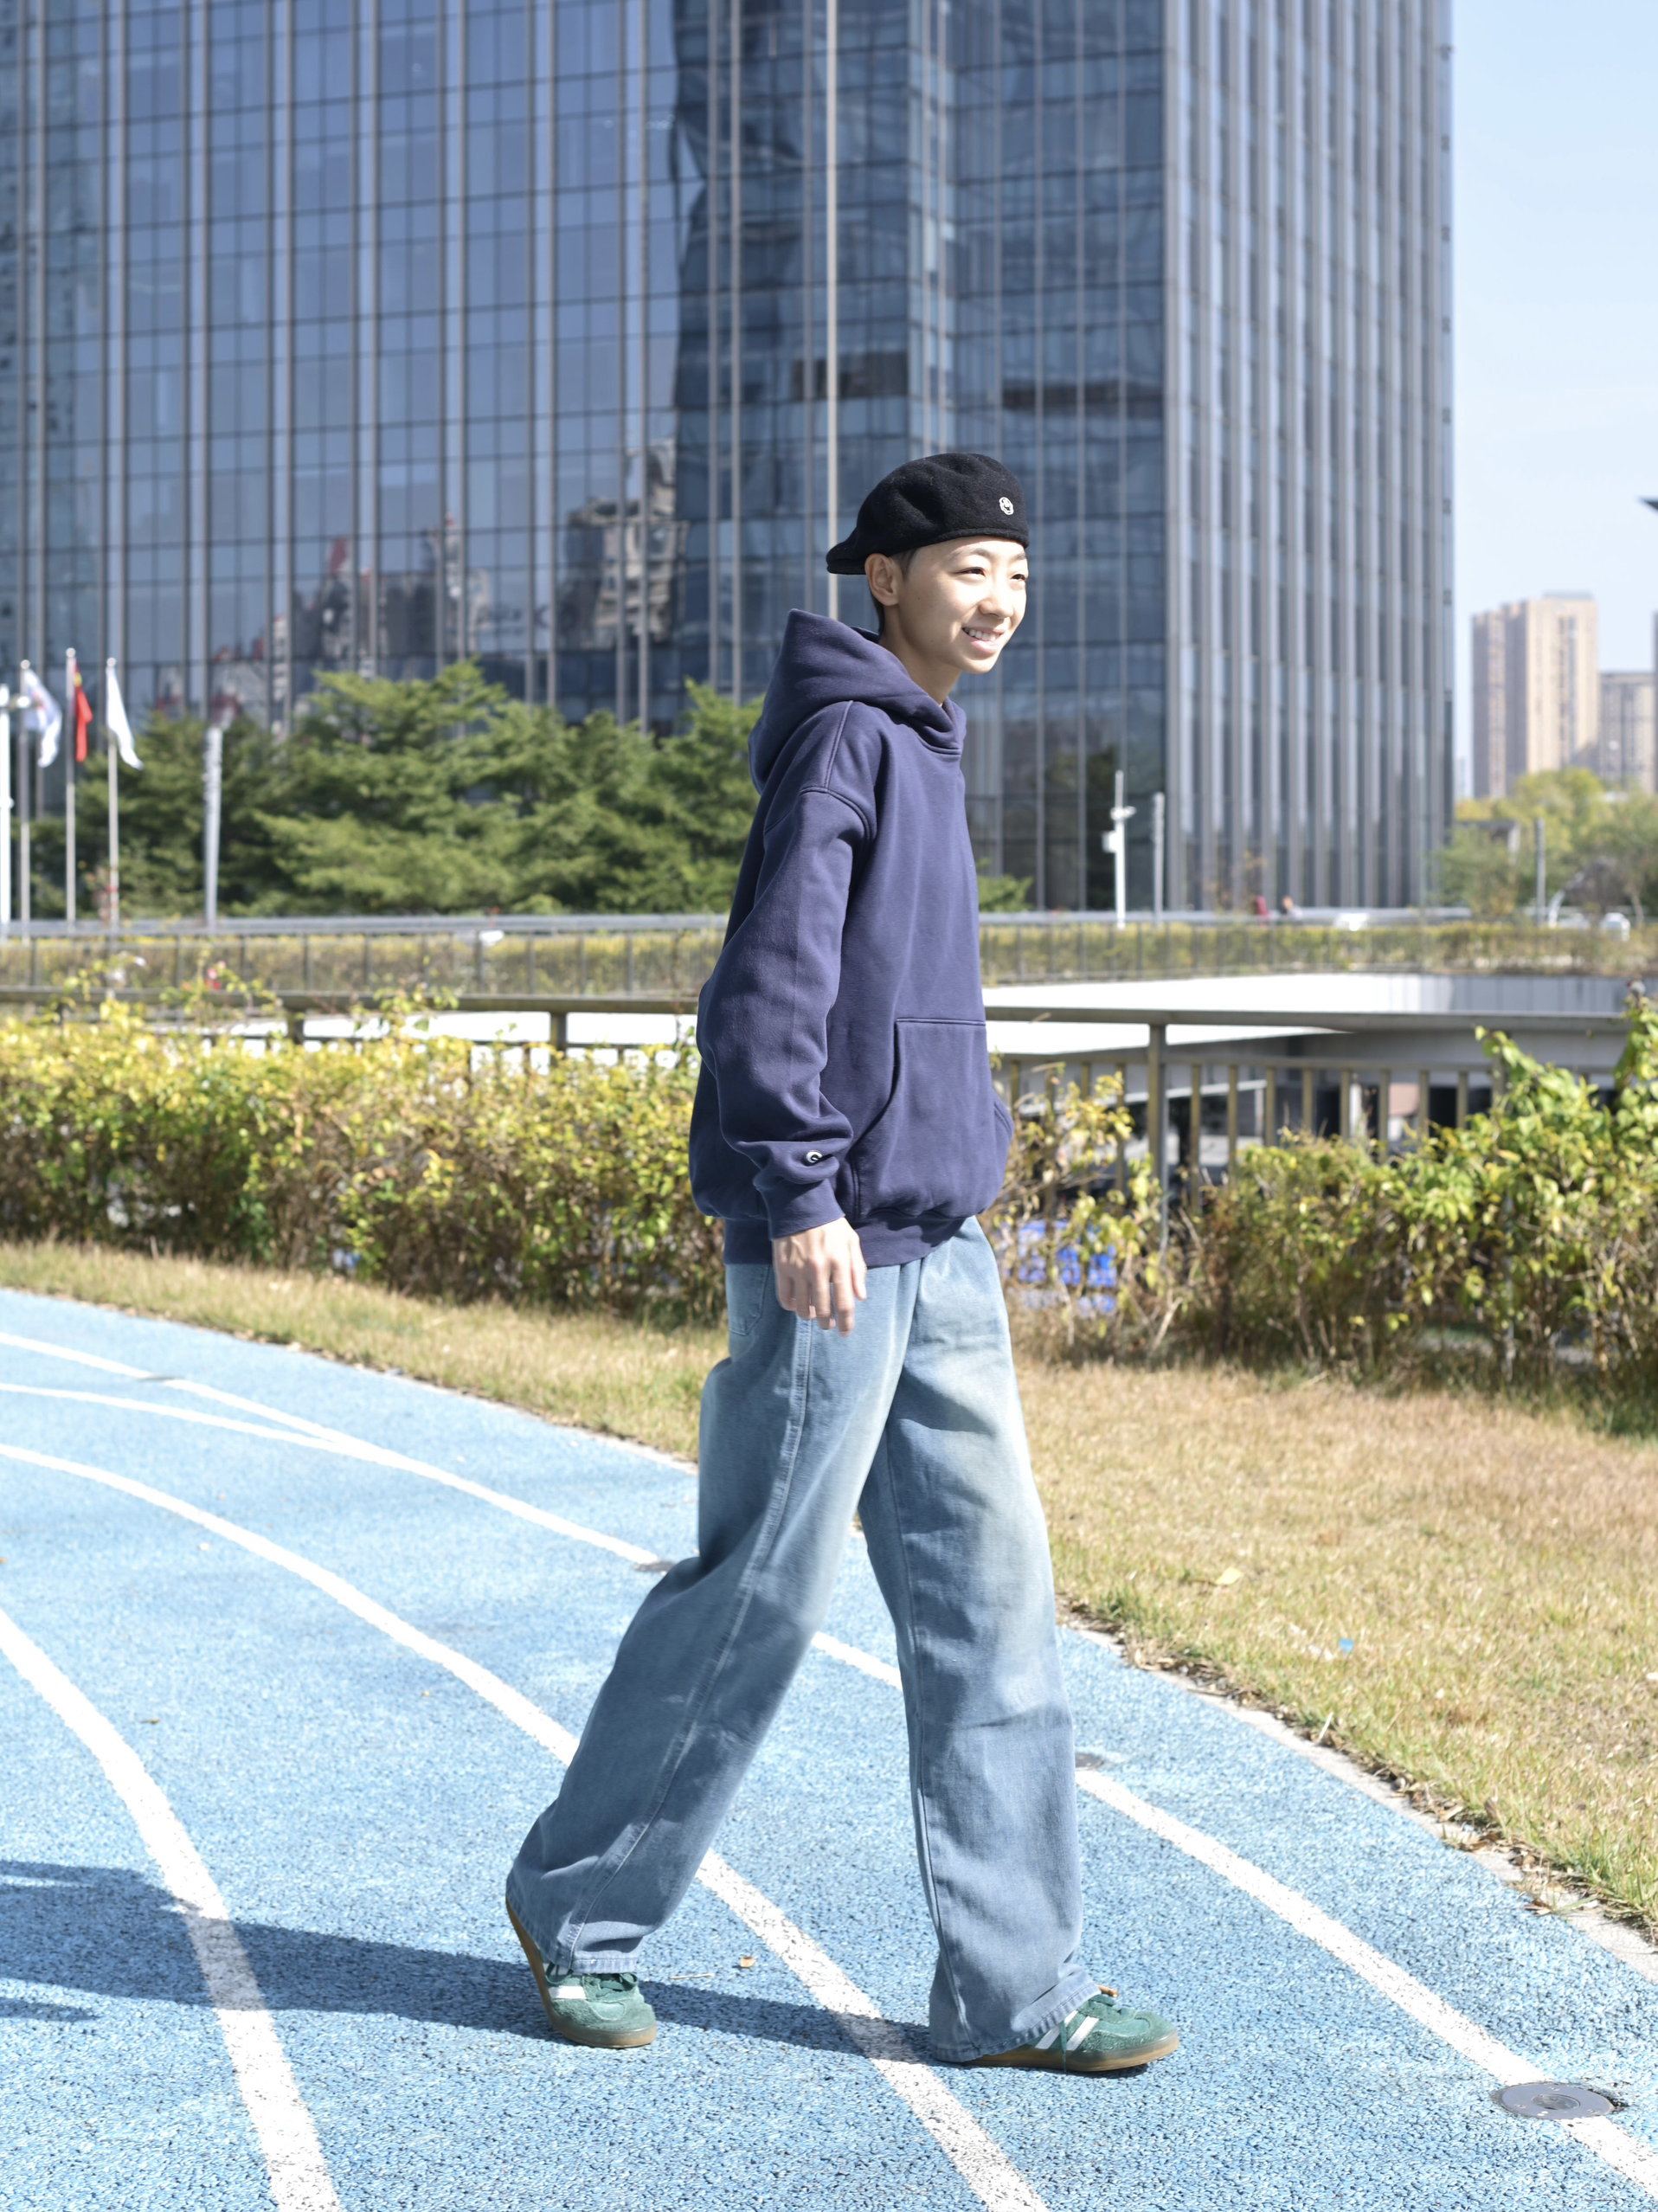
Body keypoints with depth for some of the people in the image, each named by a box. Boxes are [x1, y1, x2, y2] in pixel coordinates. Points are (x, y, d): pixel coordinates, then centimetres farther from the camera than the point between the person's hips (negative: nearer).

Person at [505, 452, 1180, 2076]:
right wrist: (799, 1201, -23)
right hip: (833, 1241, -9)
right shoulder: (844, 736, -11)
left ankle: (1014, 1983, 9)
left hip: (935, 1243, 9)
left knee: (987, 1594, 6)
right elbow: (772, 977, -19)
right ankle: (581, 1904, 17)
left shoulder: (920, 747, 18)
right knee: (762, 1590, -1)